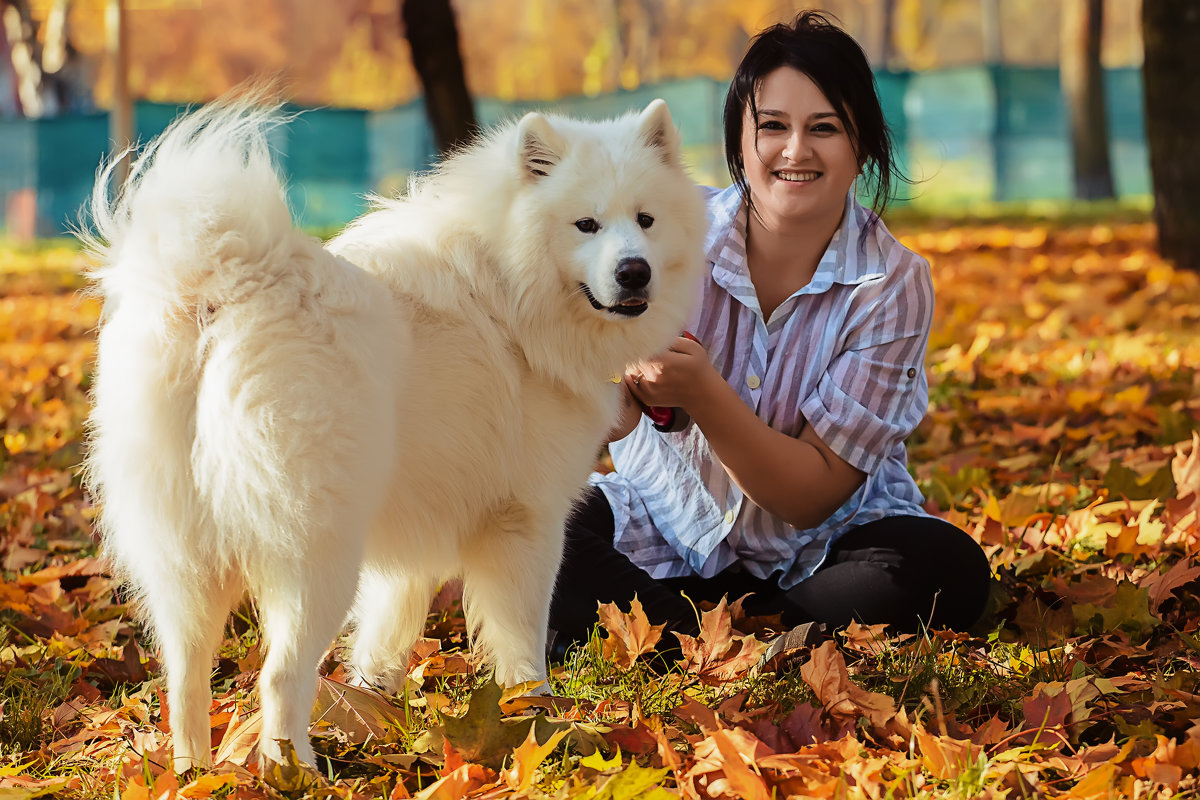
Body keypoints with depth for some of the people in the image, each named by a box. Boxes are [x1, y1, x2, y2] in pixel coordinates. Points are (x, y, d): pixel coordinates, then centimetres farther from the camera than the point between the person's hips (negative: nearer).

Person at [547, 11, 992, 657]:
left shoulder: (892, 284, -14)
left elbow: (813, 496, -17)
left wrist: (701, 393, -31)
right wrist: (618, 387, -39)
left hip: (819, 546, 0)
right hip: (671, 523, 0)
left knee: (948, 570, -31)